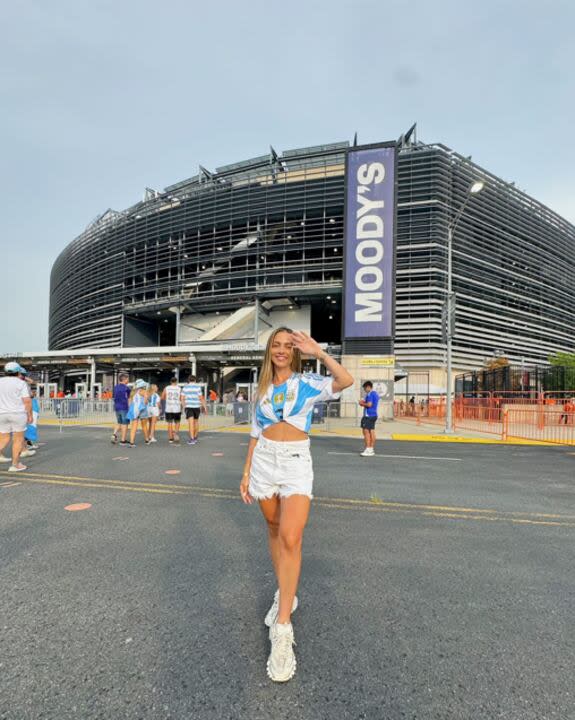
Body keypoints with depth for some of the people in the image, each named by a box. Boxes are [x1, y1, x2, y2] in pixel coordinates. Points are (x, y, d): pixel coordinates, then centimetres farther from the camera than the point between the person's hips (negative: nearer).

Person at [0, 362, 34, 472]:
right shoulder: (21, 384, -8)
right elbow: (27, 401, -13)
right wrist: (30, 415, -5)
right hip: (18, 414, -5)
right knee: (18, 439, 3)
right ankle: (15, 465, 2)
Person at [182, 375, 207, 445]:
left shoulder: (185, 387, 3)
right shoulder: (198, 387, -1)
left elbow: (182, 398, 0)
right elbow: (201, 398, -6)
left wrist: (184, 406, 13)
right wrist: (205, 407, 0)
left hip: (188, 406, -1)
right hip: (196, 406, 1)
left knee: (191, 422, -7)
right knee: (196, 421, 18)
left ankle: (192, 439, -19)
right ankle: (195, 437, 29)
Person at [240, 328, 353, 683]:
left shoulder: (307, 382, -2)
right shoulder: (263, 389, 10)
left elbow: (346, 380, -22)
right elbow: (255, 434, 13)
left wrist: (318, 352, -22)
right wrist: (247, 472, 12)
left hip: (296, 463, -4)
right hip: (264, 462, 5)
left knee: (291, 538, -17)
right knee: (274, 530, 15)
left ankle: (282, 629, -8)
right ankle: (286, 594, 37)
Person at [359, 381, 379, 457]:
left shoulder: (370, 394, -12)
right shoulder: (375, 394, 17)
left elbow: (369, 404, -22)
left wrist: (362, 403, -6)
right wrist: (364, 402, 12)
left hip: (368, 415, -10)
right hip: (374, 415, 10)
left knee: (366, 431, -9)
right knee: (372, 432, 10)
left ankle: (368, 449, -12)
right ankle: (372, 449, 14)